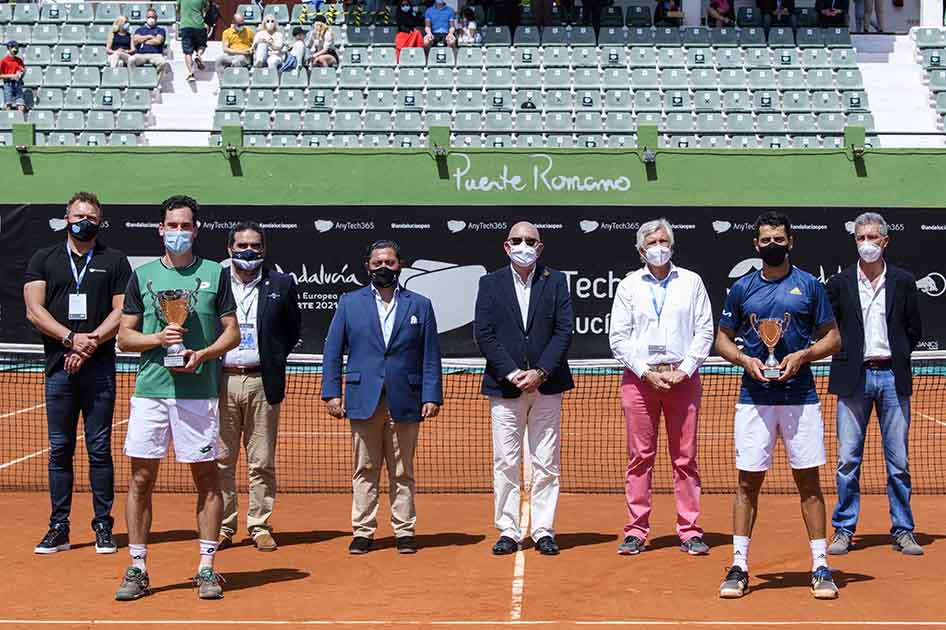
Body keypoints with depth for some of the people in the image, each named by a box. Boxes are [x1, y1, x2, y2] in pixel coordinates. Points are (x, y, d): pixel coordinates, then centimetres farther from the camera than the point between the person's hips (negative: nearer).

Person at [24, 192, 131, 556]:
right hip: (59, 368, 1)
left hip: (99, 368, -1)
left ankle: (103, 526, 7)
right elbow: (34, 310, 2)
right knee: (60, 449, 5)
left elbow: (121, 312, 1)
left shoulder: (114, 261, 9)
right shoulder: (44, 260, 12)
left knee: (99, 449, 1)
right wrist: (71, 339, -12)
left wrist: (90, 344, -12)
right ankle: (59, 528, 10)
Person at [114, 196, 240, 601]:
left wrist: (203, 354, -11)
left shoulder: (214, 273, 7)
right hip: (150, 390, 1)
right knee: (141, 479, 1)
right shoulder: (142, 275, 11)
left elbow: (232, 332, 6)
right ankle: (137, 568, 10)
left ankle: (207, 568, 10)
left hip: (199, 392, -1)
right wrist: (158, 338, -8)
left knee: (206, 479, 2)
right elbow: (124, 337, 11)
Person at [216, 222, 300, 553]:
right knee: (220, 460, 3)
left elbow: (292, 328, 15)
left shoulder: (281, 284, 7)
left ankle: (260, 527, 12)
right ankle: (222, 527, 11)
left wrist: (276, 359, 5)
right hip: (222, 380, 0)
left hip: (262, 382, 0)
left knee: (262, 462, 4)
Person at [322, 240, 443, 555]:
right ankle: (362, 532, 11)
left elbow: (431, 355, 7)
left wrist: (432, 396, -2)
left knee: (402, 473, 6)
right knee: (365, 471, 5)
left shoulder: (420, 305, 10)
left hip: (405, 403, 0)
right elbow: (332, 351, 8)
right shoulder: (349, 302, 10)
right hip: (363, 400, 0)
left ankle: (404, 531, 13)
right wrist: (331, 393, -1)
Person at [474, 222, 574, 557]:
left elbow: (564, 331, 0)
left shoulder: (555, 281, 6)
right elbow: (483, 334, -1)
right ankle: (508, 532, 8)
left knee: (546, 464, 3)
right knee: (505, 463, 1)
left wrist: (539, 373, -11)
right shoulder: (490, 284, 6)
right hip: (504, 386, 0)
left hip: (546, 386, 0)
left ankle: (543, 531, 10)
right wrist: (512, 374, -11)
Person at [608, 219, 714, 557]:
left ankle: (689, 531, 7)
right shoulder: (629, 286, 8)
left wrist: (685, 369, -6)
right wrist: (646, 372, -6)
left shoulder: (691, 282, 9)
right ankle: (636, 531, 6)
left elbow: (705, 330, 6)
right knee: (640, 456, 1)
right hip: (639, 378, 0)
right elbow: (618, 337, 4)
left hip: (683, 377, 0)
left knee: (685, 457, 1)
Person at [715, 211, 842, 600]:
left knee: (809, 481, 2)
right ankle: (739, 566, 9)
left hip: (800, 397, -1)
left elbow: (832, 338, 6)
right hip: (754, 398, 1)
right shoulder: (741, 288, 8)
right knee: (747, 482, 2)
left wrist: (803, 355, -11)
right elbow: (723, 339, 13)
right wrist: (745, 360, -6)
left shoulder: (809, 286, 5)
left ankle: (820, 567, 9)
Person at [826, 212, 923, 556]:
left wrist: (895, 357, 4)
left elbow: (914, 329, 11)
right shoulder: (839, 283, 5)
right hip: (853, 379, 0)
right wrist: (846, 357, 2)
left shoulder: (903, 281, 7)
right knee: (847, 460, 1)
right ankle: (844, 530, 10)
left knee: (899, 461, 4)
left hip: (892, 377, 1)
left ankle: (903, 531, 14)